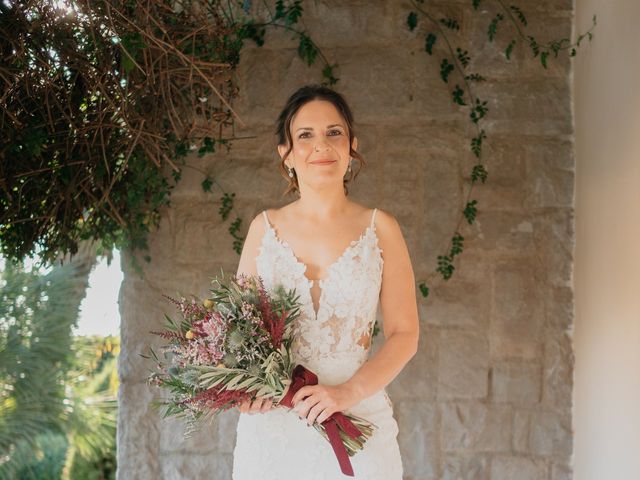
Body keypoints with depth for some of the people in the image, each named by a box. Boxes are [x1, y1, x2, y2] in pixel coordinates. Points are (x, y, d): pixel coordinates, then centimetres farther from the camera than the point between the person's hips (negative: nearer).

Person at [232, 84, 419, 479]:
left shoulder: (379, 228, 1)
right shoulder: (265, 227, 5)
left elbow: (404, 334, -3)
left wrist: (348, 392, -17)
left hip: (355, 419, -1)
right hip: (269, 427, 1)